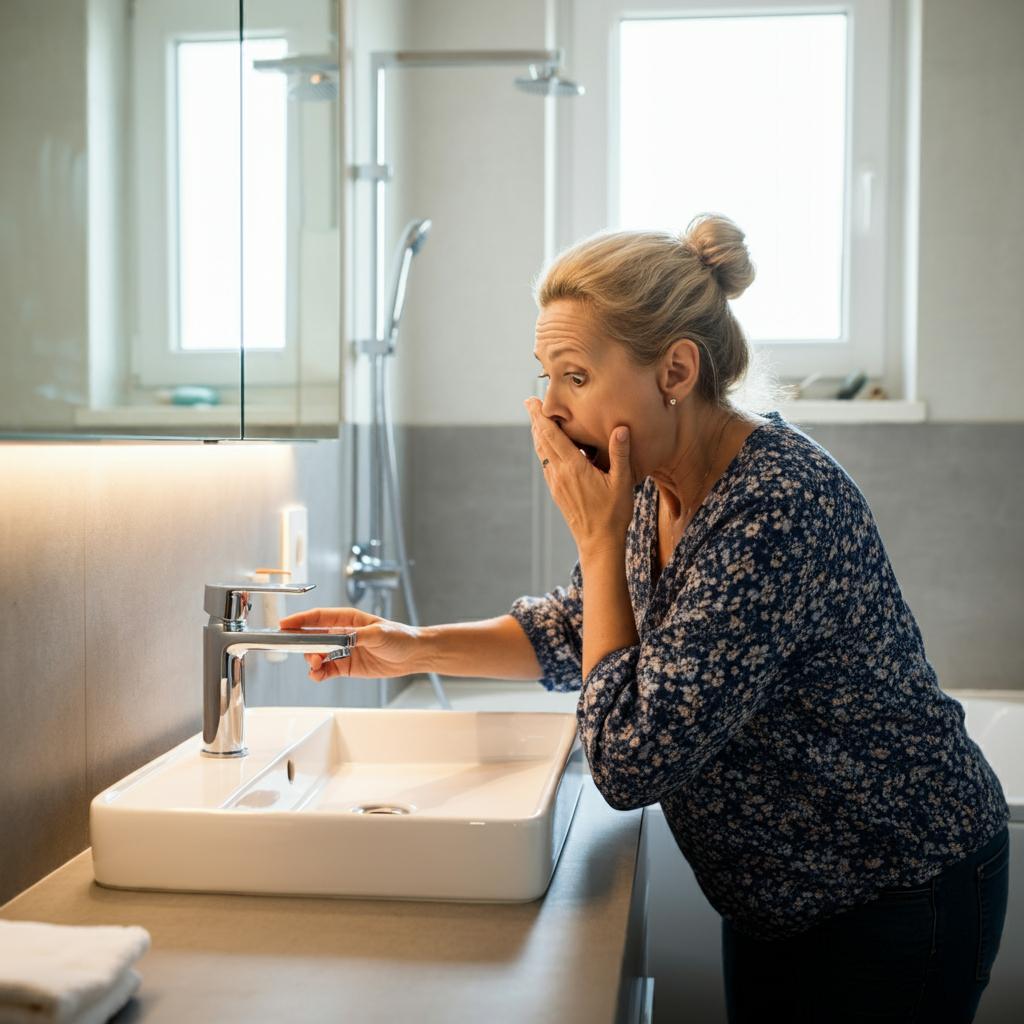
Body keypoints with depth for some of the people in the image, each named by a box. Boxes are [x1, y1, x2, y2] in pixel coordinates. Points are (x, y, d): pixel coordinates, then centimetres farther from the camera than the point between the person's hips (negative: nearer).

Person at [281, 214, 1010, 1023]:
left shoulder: (778, 507, -33)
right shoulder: (655, 479, -6)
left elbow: (631, 758, -31)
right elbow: (576, 631, 11)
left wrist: (599, 537, -27)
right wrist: (414, 648, -1)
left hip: (901, 899, -7)